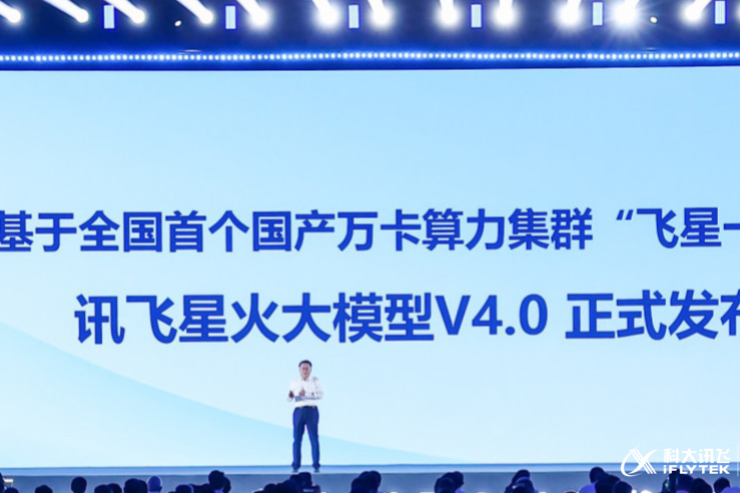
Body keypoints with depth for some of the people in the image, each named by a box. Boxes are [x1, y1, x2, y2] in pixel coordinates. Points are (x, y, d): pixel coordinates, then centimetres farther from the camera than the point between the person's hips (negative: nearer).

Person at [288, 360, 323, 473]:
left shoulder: (315, 381, 2)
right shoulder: (294, 382, 8)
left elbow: (320, 394, -10)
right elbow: (289, 398, 10)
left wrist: (306, 394, -24)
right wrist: (290, 395, -14)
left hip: (312, 411, -2)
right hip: (298, 411, 2)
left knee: (314, 438, -4)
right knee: (297, 439, -1)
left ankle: (316, 465, -1)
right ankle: (296, 466, 2)